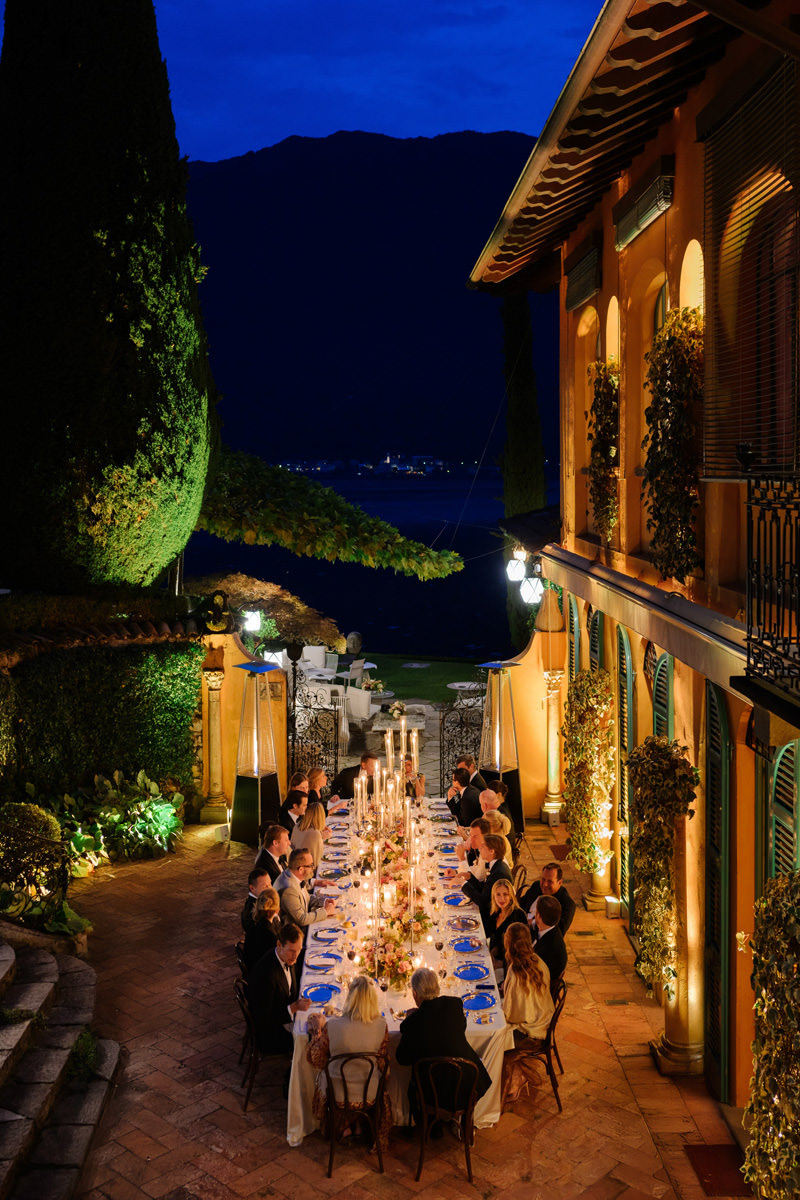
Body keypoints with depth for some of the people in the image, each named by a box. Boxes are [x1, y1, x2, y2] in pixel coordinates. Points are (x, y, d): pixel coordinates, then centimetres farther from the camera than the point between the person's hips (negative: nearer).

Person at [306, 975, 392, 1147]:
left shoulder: (332, 1026, -22)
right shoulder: (381, 1026, -17)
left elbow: (316, 1060, -5)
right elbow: (383, 1064, -2)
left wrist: (316, 1029, 7)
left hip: (336, 1094, -1)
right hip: (370, 1095, 1)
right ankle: (378, 1138, 46)